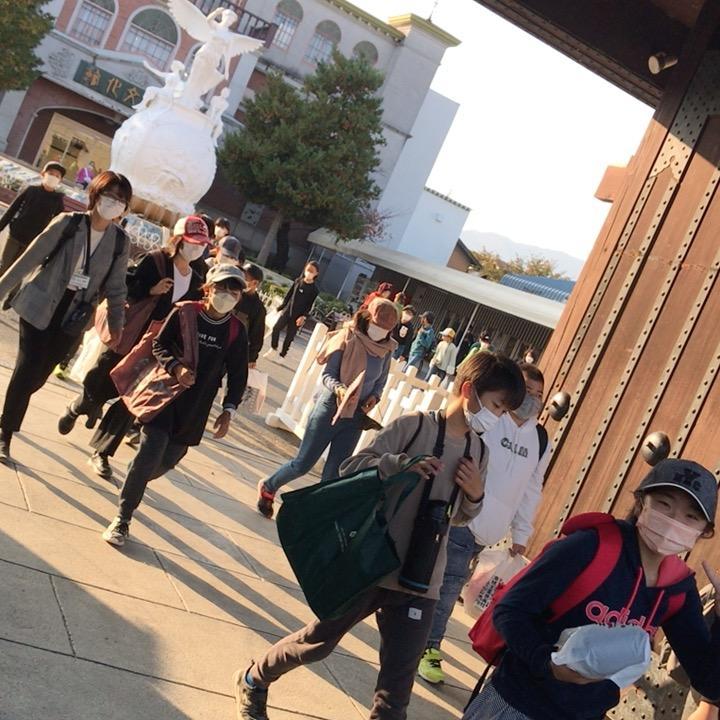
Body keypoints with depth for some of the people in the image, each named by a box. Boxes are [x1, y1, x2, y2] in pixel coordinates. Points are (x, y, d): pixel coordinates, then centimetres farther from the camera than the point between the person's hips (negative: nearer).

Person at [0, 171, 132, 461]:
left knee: (39, 374, 6)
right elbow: (30, 258, -7)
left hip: (75, 315, 3)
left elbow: (115, 286, 6)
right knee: (28, 370, -6)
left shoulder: (121, 242, -3)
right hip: (40, 305, -2)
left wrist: (116, 323, 2)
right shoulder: (67, 223, -10)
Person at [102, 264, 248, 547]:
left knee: (168, 460, 11)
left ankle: (133, 483, 45)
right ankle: (122, 519, 2)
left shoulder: (236, 331, -3)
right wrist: (176, 367, -21)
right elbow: (159, 345, -2)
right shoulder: (184, 312, -8)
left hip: (196, 408, 3)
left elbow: (238, 375, 3)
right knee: (150, 455, -11)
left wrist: (228, 410, -5)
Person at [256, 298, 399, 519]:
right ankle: (268, 488, 31)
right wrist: (339, 389, -32)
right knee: (303, 463, 5)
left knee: (333, 474, 6)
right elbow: (328, 375, -13)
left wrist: (374, 398, -10)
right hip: (330, 409, -4)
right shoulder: (348, 338, -13)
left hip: (356, 417, 4)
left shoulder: (387, 349, 0)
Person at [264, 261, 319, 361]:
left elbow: (309, 305, -7)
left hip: (298, 315, -3)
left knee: (289, 336, 1)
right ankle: (273, 349, 12)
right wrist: (280, 307, 8)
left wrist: (303, 316, -16)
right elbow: (288, 295, 9)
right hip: (287, 310, 3)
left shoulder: (314, 289, -6)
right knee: (276, 328, -7)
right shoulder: (298, 281, 4)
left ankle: (282, 355, 12)